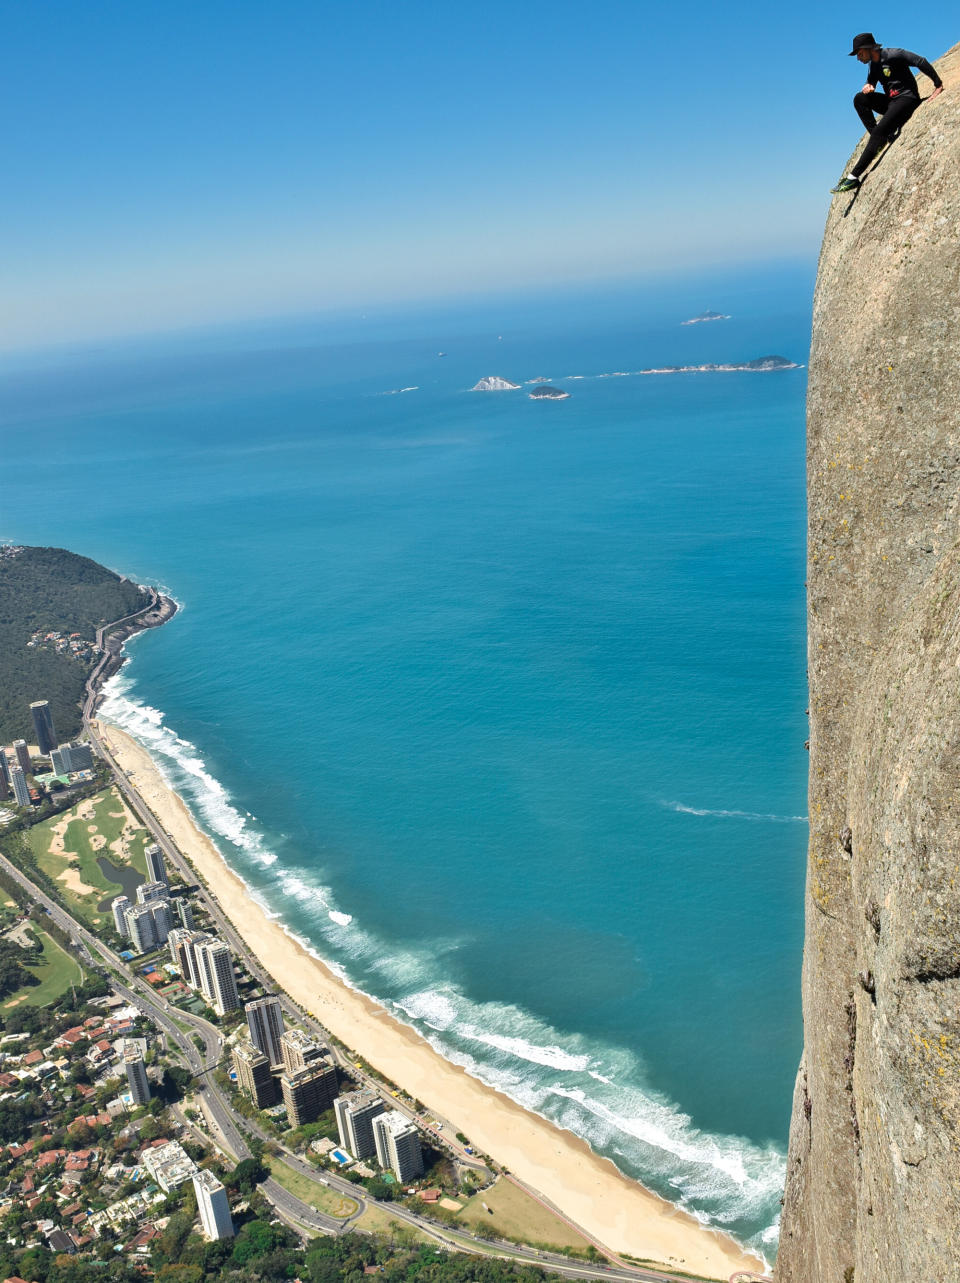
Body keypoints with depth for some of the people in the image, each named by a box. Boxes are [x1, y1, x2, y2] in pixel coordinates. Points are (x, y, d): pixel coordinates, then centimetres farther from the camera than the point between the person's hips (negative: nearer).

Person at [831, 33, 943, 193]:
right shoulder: (874, 65, 12)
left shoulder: (893, 55, -13)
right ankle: (881, 139, -13)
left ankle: (854, 177, -32)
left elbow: (921, 62, -17)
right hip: (890, 102, 9)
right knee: (860, 99, -9)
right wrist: (868, 87, -1)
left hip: (907, 99, -9)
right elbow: (871, 82, 26)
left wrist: (938, 84, -17)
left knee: (879, 131, -25)